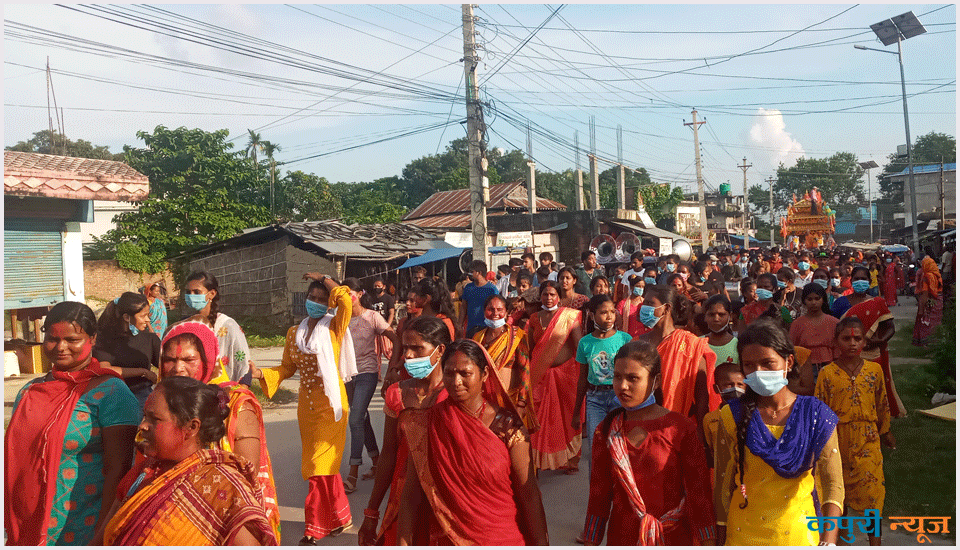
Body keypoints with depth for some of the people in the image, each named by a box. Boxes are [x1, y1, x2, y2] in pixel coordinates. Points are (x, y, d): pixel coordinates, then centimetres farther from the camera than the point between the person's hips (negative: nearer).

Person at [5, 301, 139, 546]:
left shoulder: (111, 392, -13)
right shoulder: (30, 391, 6)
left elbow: (117, 471, -17)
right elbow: (16, 464, 15)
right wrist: (12, 529, 13)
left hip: (82, 532, -5)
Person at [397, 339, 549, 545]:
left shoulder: (507, 426, -12)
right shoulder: (427, 424, -7)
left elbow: (529, 495, -12)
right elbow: (412, 492, -6)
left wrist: (540, 544, -14)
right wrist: (403, 542, -11)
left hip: (505, 538, -1)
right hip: (448, 540, 2)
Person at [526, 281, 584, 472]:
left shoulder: (569, 316, -2)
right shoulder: (534, 318, 9)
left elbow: (579, 345, -6)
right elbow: (530, 349, 13)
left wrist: (583, 370, -13)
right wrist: (528, 373, 8)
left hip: (566, 371, -3)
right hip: (540, 374, 3)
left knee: (567, 416, 4)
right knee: (542, 418, 5)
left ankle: (570, 459, 16)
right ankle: (543, 459, 19)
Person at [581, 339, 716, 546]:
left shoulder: (681, 429, -11)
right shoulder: (606, 432, -2)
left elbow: (699, 494, -7)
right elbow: (599, 497, 3)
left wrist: (707, 542, -9)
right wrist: (590, 542, 3)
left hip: (673, 537, -2)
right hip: (621, 538, 2)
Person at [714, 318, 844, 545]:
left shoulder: (816, 415, -8)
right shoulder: (732, 416, -8)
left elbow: (832, 484, -15)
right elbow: (723, 485, -4)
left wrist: (828, 540, -28)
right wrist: (721, 542, -3)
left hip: (798, 533, 1)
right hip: (743, 534, 0)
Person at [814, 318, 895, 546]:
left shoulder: (874, 370, -1)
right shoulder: (827, 373, -7)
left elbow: (882, 404, 11)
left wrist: (885, 431, 19)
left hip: (867, 440, 1)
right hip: (838, 440, 0)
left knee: (872, 492, -2)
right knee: (839, 492, 13)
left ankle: (875, 541, 11)